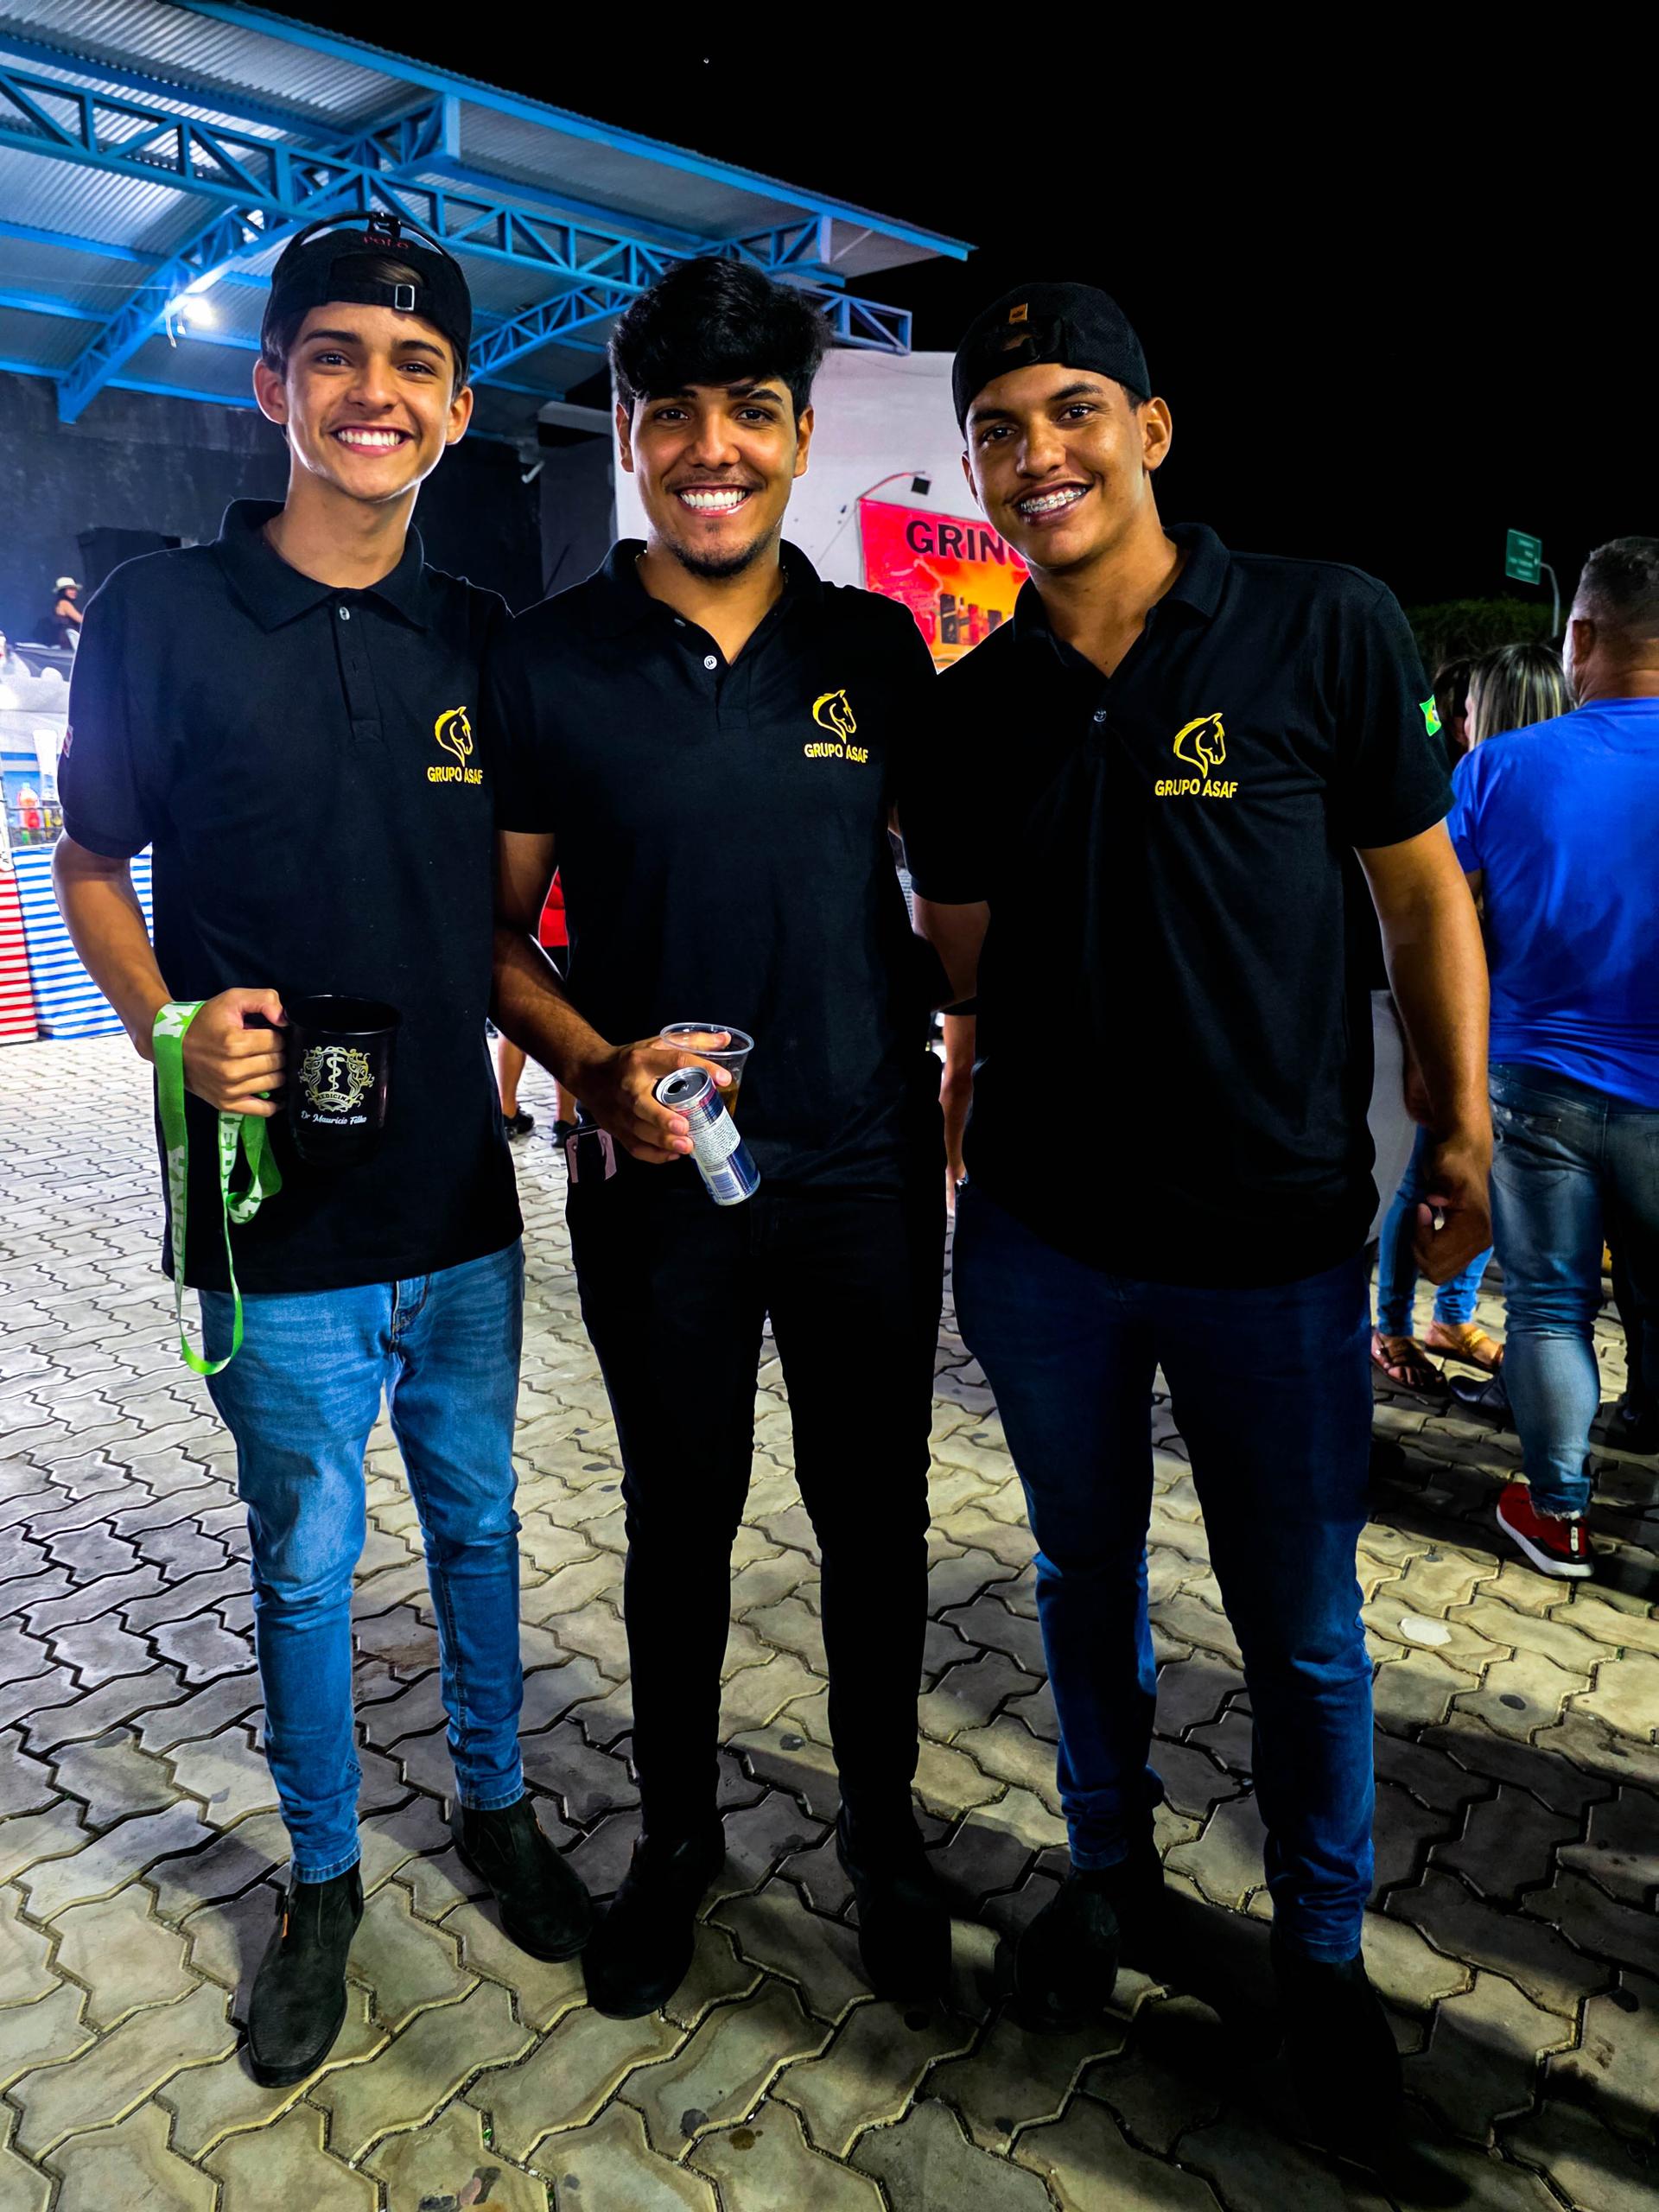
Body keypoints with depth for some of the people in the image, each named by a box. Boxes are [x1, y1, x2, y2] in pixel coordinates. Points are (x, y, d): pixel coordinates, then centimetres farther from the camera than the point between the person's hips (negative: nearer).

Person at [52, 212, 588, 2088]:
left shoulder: (485, 640, 4)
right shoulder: (162, 615, -4)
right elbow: (91, 865, 4)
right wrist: (175, 1032, -14)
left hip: (464, 1201, 3)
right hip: (278, 1216, -2)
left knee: (477, 1527, 18)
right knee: (305, 1563, 13)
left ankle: (494, 1807, 42)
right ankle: (322, 1882, 37)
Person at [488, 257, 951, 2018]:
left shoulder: (875, 650, 2)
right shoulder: (547, 663, -3)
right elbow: (497, 930, 0)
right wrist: (595, 1066, -18)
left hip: (867, 1169, 2)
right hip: (655, 1179, -1)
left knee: (874, 1514, 14)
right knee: (679, 1518, 15)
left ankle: (881, 1823, 38)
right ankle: (675, 1829, 40)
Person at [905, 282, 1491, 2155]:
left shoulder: (1325, 628, -7)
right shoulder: (967, 711, 3)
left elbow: (1420, 890, 1)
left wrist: (1462, 1127, 2)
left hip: (1274, 1241, -2)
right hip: (1039, 1240, 3)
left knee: (1300, 1627, 12)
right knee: (1086, 1575, 19)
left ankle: (1322, 1948, 38)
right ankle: (1110, 1871, 44)